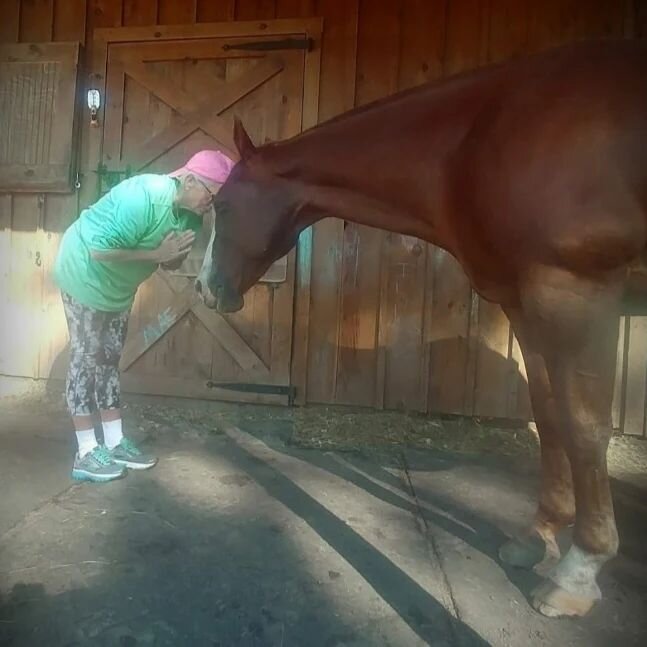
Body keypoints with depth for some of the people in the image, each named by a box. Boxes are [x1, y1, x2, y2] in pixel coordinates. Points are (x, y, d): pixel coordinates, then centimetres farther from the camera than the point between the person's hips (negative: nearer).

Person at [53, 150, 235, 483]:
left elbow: (171, 262, 0)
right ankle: (86, 453, 5)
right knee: (86, 358, -4)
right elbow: (99, 250, -33)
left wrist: (174, 256, -23)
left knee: (109, 357, 11)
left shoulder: (191, 214, -8)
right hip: (85, 275, -8)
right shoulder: (144, 197, -32)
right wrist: (156, 254, -32)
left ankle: (115, 442, 20)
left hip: (119, 286, 8)